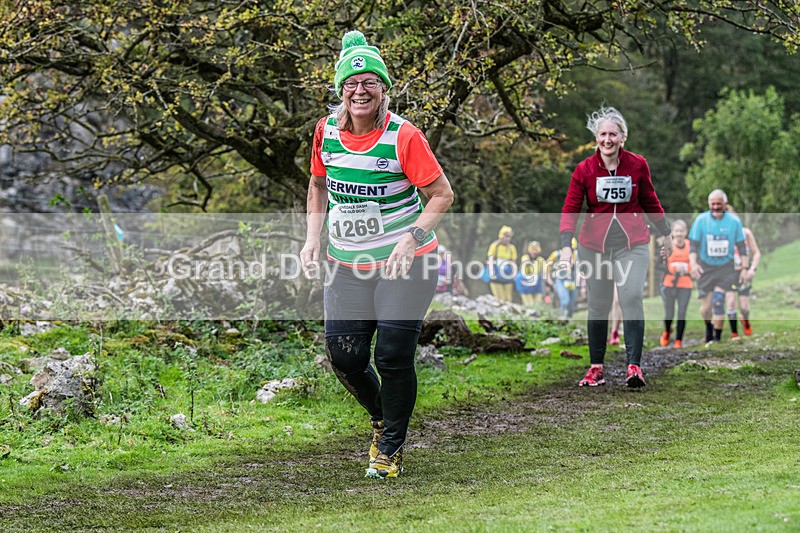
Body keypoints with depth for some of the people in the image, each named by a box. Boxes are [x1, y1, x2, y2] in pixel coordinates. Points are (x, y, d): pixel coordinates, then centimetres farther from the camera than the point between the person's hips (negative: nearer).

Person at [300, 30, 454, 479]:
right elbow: (318, 184, 18)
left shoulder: (404, 136, -15)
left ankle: (391, 447, 15)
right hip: (348, 266, 5)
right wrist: (313, 238, 7)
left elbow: (443, 195, -9)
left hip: (405, 264, -4)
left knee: (393, 357, -6)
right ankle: (381, 418, 31)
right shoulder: (326, 131, 0)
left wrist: (412, 238, -22)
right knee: (343, 355, 1)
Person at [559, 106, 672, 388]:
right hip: (594, 244, 1)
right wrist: (566, 245, -16)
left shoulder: (638, 165, -1)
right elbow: (570, 209, -4)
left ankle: (634, 365, -16)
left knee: (632, 297, -15)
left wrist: (665, 233, 21)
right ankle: (596, 367, 15)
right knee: (598, 306, 4)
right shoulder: (584, 170, -3)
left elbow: (649, 201, 13)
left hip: (632, 243, -1)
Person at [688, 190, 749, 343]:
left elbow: (741, 246, 4)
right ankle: (709, 326, 33)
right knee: (706, 306, 1)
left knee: (719, 302, -14)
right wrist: (693, 263, -18)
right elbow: (693, 244, -3)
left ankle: (717, 337, -1)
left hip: (726, 267, -1)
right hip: (705, 267, 1)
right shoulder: (701, 220, -5)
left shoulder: (734, 221, -3)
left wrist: (745, 268, 1)